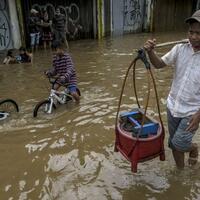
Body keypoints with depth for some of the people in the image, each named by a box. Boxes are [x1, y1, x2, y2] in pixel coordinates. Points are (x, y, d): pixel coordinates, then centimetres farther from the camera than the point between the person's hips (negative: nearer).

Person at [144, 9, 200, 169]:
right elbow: (159, 64, -3)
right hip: (173, 106, 4)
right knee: (174, 144, 15)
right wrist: (150, 51, -23)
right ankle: (180, 170, 40)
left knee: (178, 144, -5)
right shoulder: (180, 49, -6)